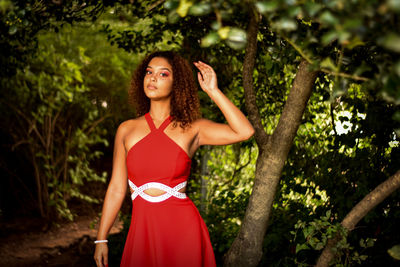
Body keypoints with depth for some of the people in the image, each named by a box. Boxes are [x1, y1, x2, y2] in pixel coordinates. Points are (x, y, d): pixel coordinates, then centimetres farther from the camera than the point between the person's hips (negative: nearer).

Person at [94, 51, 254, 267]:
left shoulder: (191, 129, 0)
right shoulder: (127, 130, 6)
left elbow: (245, 131, -14)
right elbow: (116, 188, 9)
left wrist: (212, 90, -9)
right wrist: (101, 239, 8)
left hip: (182, 229, -2)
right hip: (142, 232, 2)